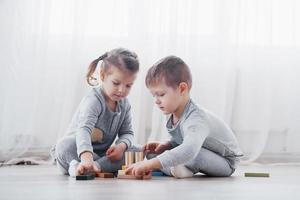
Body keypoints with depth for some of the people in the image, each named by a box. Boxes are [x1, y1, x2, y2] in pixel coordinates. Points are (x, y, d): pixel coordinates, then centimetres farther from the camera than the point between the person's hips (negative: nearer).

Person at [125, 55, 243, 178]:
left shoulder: (195, 119, -36)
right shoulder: (176, 115, -8)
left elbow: (189, 151, -55)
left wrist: (150, 164, -61)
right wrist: (165, 146, -11)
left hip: (225, 162, -8)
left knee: (196, 155, -40)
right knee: (152, 154, 0)